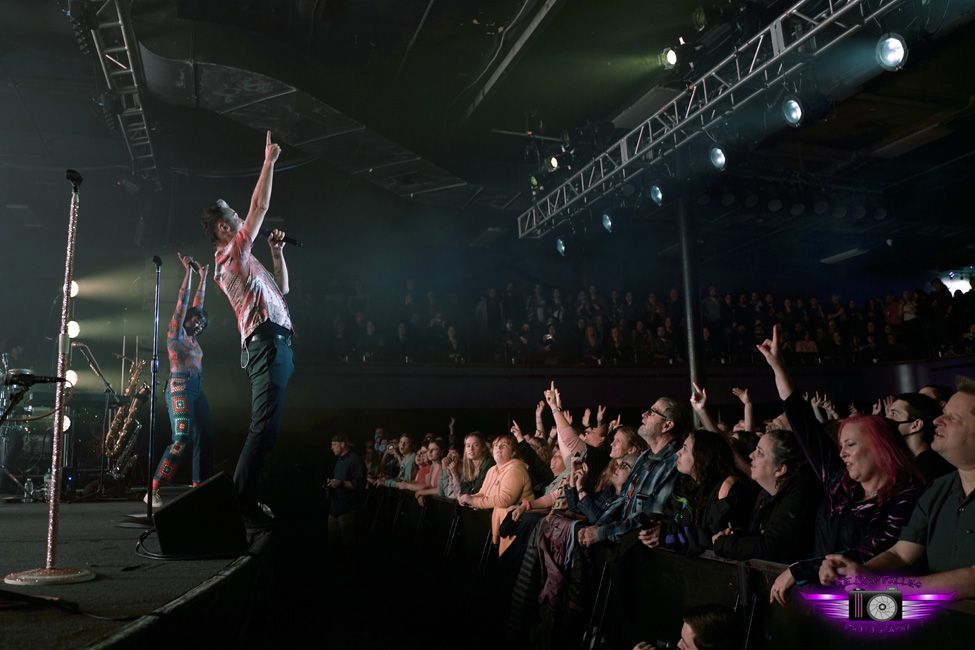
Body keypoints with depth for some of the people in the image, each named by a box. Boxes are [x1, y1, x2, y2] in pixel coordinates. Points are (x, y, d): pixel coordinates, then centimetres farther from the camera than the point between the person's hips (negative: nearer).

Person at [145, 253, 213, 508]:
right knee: (181, 439, -18)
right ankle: (153, 492, -16)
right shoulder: (175, 331, 4)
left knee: (204, 438, 3)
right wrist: (188, 271, 0)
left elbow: (197, 303, 28)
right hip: (180, 387, -9)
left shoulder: (191, 337, 22)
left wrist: (203, 277, 32)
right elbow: (183, 300, -1)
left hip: (197, 389, 9)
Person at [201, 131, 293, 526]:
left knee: (265, 427, 10)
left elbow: (282, 288, 34)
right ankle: (243, 500, -16)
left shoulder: (242, 263, 30)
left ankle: (243, 498, 14)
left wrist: (277, 252, 25)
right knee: (265, 426, -17)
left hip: (273, 344, 10)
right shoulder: (231, 252, 1)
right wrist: (269, 161, 5)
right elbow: (260, 206, -3)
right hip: (267, 341, -10)